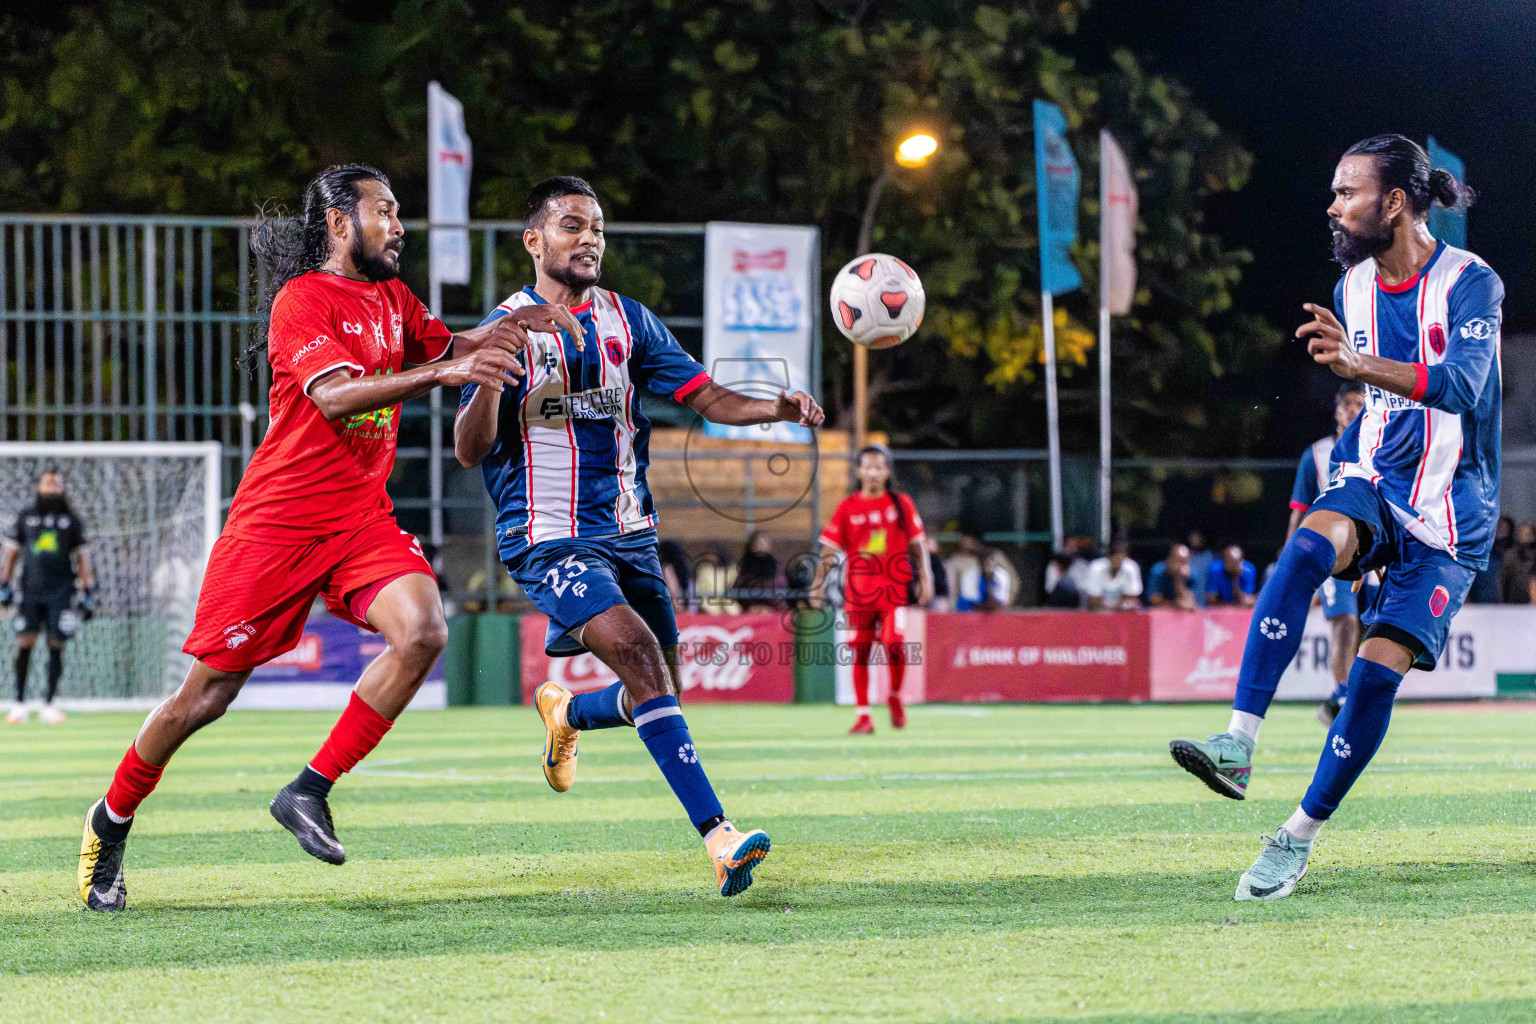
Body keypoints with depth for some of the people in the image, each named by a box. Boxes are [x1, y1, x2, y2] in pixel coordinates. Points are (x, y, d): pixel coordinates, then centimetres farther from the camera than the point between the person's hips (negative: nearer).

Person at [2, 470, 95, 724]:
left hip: (61, 592, 0)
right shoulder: (25, 516, 11)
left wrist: (86, 592, 5)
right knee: (25, 644, -9)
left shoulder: (70, 519, 10)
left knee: (56, 646, -4)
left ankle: (48, 704, 5)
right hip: (31, 591, 0)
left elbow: (82, 555, 11)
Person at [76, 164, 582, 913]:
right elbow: (336, 395, -25)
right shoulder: (302, 301, -11)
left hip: (363, 517, 6)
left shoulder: (392, 299, 12)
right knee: (209, 691, -2)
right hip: (278, 520, -6)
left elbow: (442, 345, 27)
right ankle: (112, 821, 21)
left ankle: (309, 793, -11)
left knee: (422, 631, -21)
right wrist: (443, 372, -34)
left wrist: (490, 336, 4)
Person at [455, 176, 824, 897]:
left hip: (629, 533, 6)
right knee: (639, 655, -26)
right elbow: (470, 451, -11)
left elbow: (705, 397, 7)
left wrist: (777, 409, -12)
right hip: (549, 539, -6)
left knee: (658, 692, 7)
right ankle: (718, 837, -32)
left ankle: (563, 713, 42)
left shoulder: (628, 321, 10)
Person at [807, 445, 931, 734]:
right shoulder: (847, 508, 6)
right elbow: (830, 549, 6)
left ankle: (895, 697, 14)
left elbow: (917, 545, 7)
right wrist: (818, 583, -2)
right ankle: (862, 715, 8)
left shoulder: (901, 503, 5)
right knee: (859, 653, 1)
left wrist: (925, 579, -2)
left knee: (895, 645, -13)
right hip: (858, 590, 1)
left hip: (894, 588, -1)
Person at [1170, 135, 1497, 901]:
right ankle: (1238, 742, -42)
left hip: (1448, 516, -4)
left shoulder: (1471, 284, -14)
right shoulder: (1354, 286, 6)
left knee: (1380, 666, -13)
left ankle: (1301, 835, 1)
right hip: (1373, 482, 4)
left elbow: (1461, 384, -33)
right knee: (1309, 544, -30)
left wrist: (1360, 364, -46)